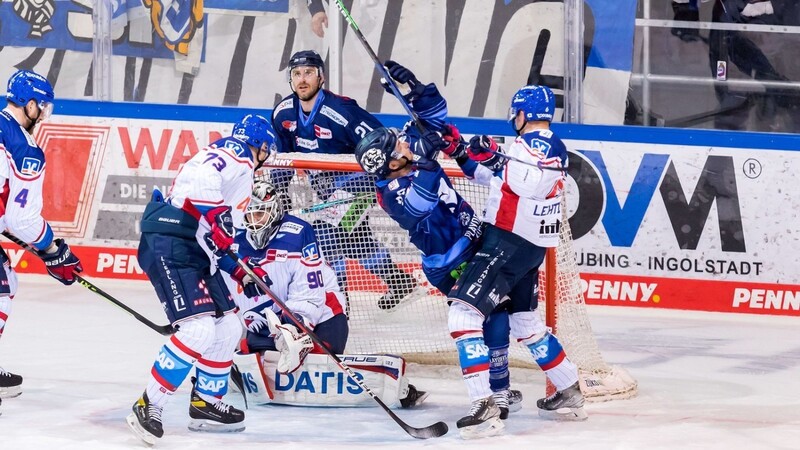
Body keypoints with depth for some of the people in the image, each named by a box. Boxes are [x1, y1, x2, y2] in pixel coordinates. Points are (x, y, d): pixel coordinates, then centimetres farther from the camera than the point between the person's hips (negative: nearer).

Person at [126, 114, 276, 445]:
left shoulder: (241, 172, 28)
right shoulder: (234, 153, -4)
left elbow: (223, 236, 32)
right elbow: (202, 177, -25)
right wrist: (216, 216, -29)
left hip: (195, 252, 11)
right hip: (170, 246, -11)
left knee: (228, 326, 14)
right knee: (199, 327, -20)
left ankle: (205, 405, 25)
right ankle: (148, 406, -17)